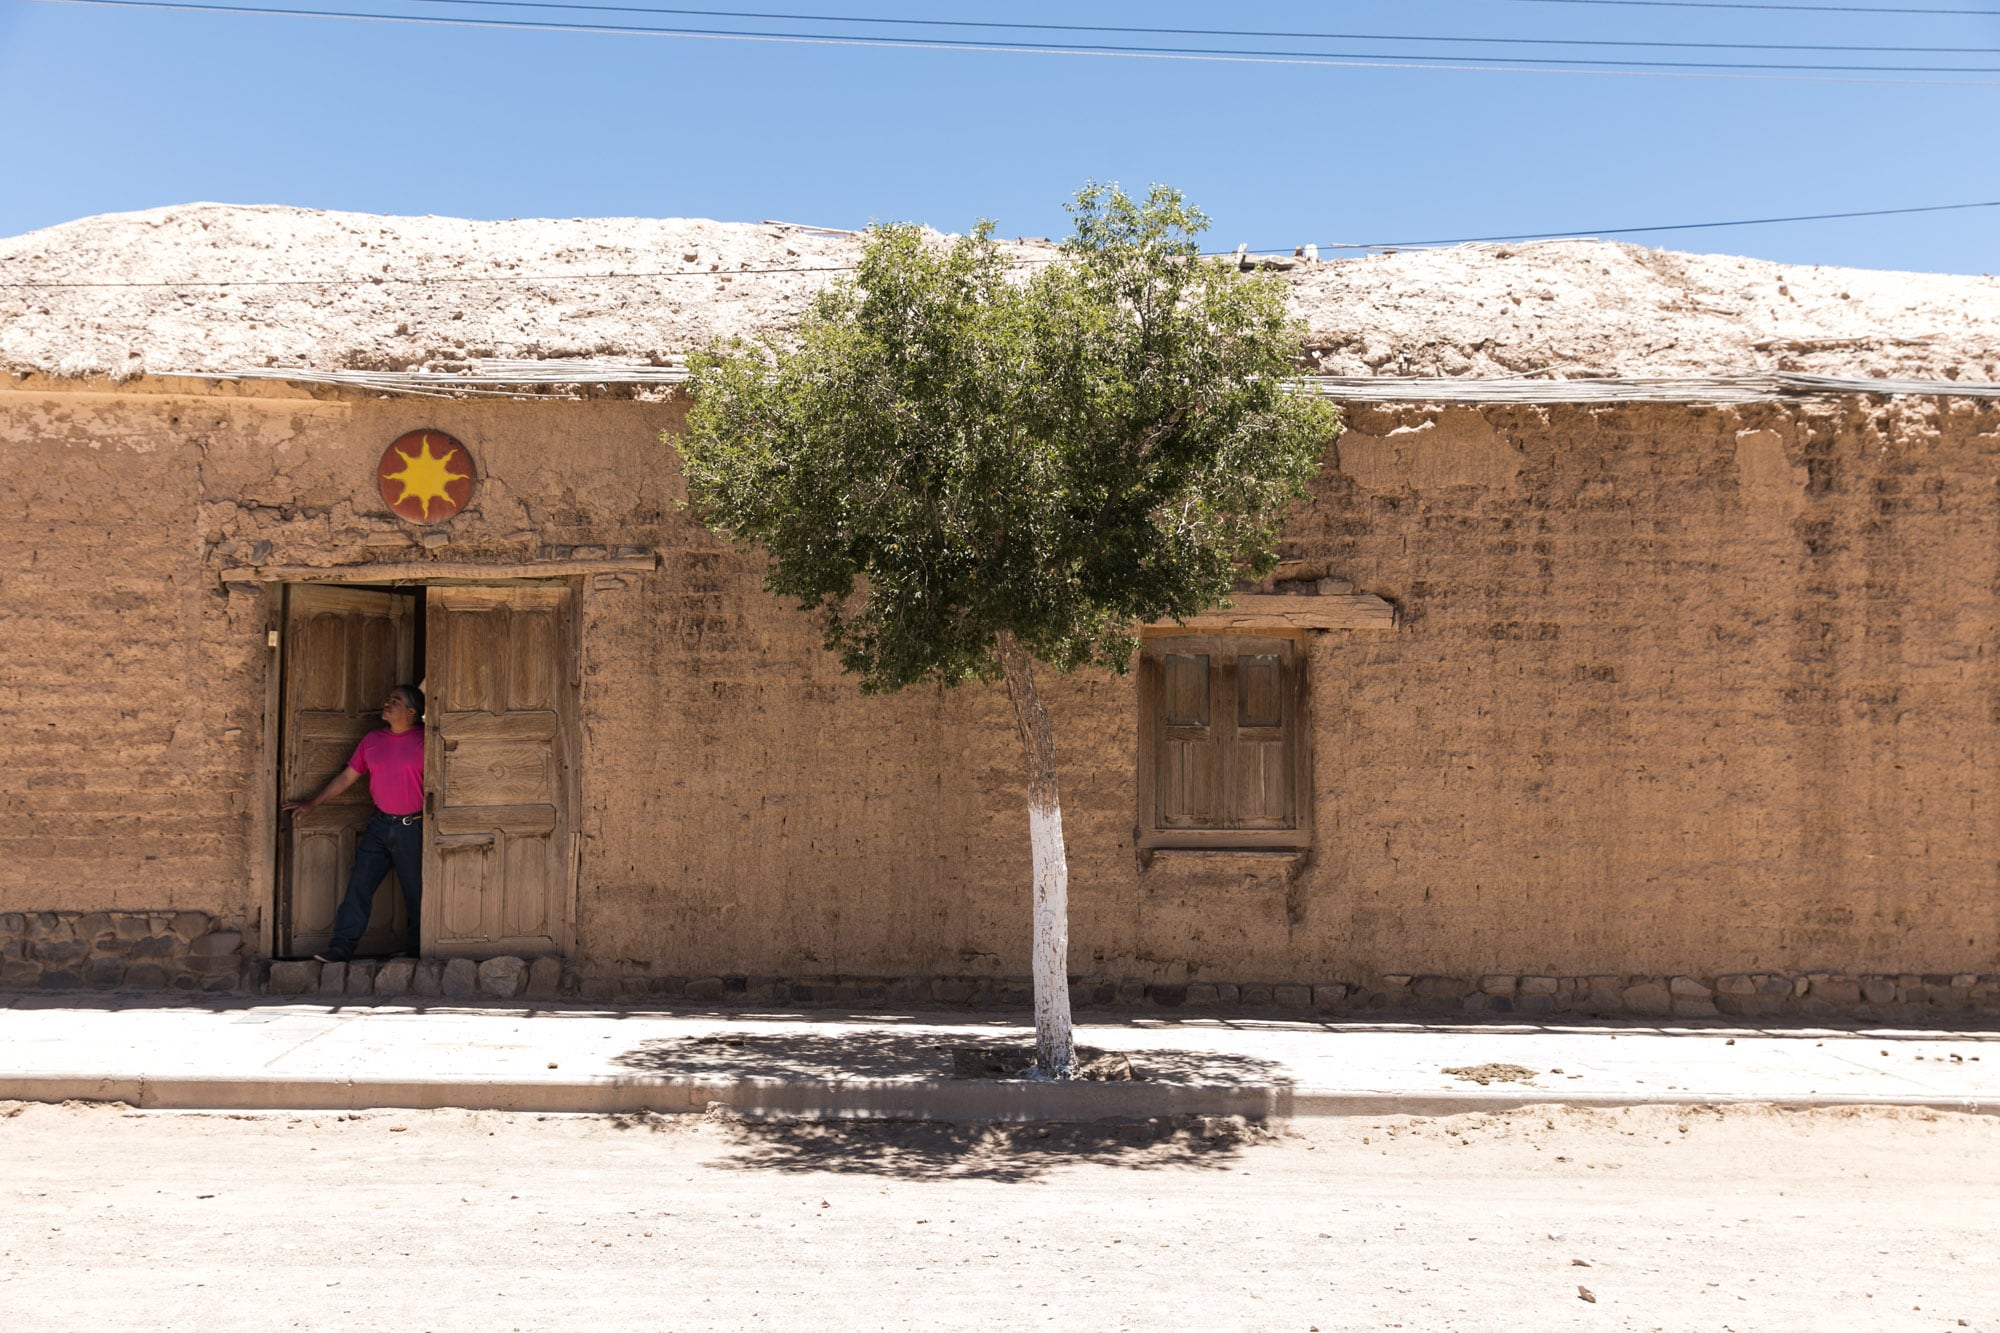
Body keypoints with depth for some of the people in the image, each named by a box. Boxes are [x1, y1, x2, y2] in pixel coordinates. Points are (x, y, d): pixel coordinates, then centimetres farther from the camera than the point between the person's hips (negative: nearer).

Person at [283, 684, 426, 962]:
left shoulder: (423, 741, -7)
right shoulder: (372, 740, 9)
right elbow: (346, 777, 15)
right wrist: (312, 804, 14)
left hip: (412, 828, -5)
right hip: (379, 825, 5)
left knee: (416, 893, 5)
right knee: (358, 886, 0)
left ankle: (415, 951, 19)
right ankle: (341, 947, 4)